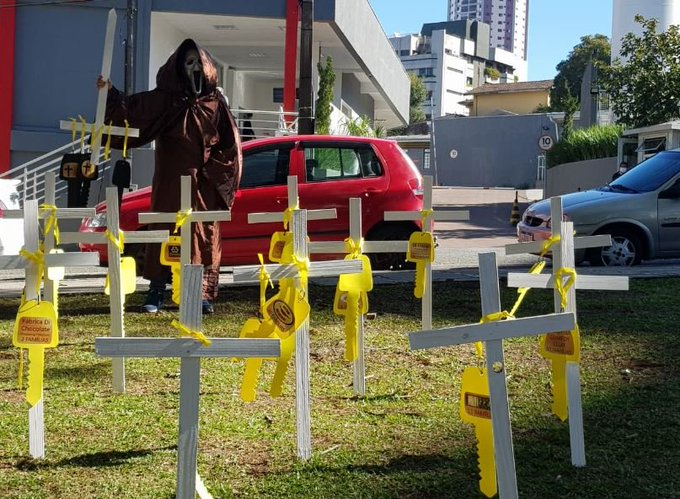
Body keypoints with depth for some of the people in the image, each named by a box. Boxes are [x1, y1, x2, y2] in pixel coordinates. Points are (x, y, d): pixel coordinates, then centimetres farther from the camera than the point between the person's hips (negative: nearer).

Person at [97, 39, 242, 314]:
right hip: (170, 183, -1)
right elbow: (130, 110, -6)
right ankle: (156, 292, 5)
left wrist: (212, 172, -5)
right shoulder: (163, 99, 4)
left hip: (205, 187, 1)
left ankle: (203, 295, 8)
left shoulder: (215, 102, 5)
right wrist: (111, 93, -21)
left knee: (204, 235, 2)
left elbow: (231, 145, 3)